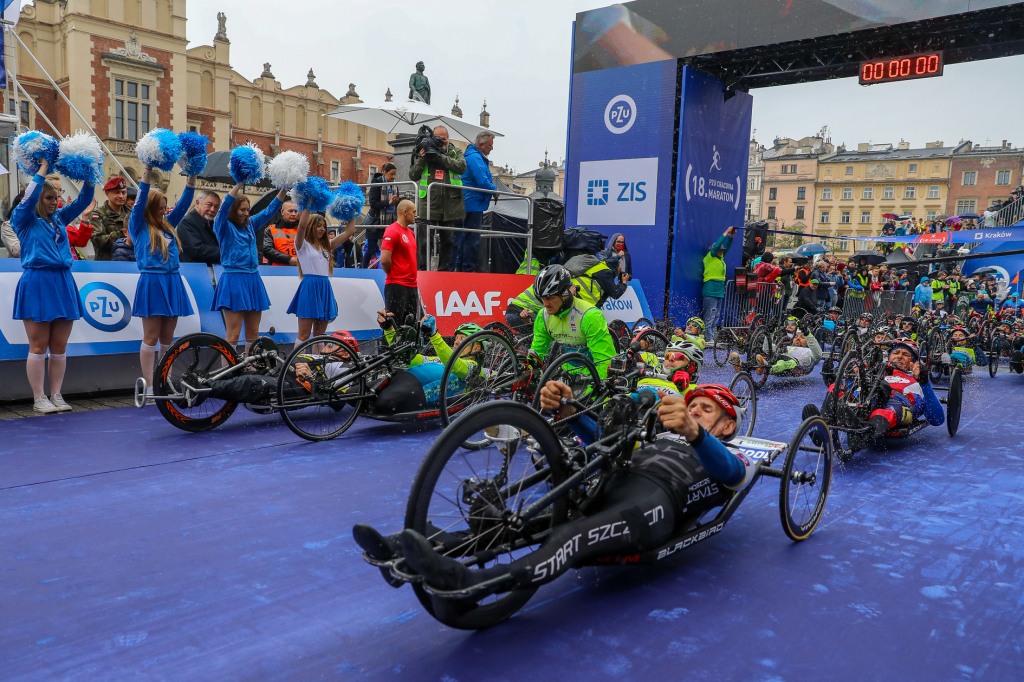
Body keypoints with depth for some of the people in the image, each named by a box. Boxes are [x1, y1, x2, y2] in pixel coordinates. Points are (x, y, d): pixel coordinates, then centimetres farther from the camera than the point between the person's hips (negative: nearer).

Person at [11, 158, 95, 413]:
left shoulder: (60, 218, 15)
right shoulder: (23, 220, 3)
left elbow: (84, 200, 11)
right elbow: (28, 198, -15)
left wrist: (88, 177, -3)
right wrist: (42, 171, -10)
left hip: (63, 283, 5)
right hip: (36, 284, -5)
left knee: (59, 346, 6)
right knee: (38, 346, -1)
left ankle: (56, 395, 14)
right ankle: (39, 399, 5)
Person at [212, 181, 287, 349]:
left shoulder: (250, 224, 13)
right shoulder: (223, 227, -3)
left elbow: (270, 210, 11)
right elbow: (225, 205, -19)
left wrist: (284, 189, -2)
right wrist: (240, 183, -28)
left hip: (253, 280, 6)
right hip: (233, 280, -6)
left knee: (253, 333, 9)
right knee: (233, 335, -7)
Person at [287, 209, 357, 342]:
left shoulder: (327, 245, 19)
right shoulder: (303, 245, 1)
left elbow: (348, 232, 17)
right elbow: (302, 225, -17)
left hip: (325, 289, 6)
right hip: (309, 288, -6)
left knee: (319, 335, 9)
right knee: (304, 336, -7)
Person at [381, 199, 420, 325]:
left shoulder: (411, 232, 16)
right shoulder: (392, 231, -12)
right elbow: (385, 260, -20)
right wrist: (393, 274, -3)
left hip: (412, 285, 9)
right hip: (397, 286, -9)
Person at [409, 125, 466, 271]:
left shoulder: (456, 151, 10)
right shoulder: (425, 151, 10)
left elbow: (462, 166, -11)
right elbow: (413, 176, 6)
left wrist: (442, 157, -17)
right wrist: (421, 159, -9)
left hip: (450, 204, 1)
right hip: (429, 203, -1)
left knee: (447, 239, 10)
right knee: (425, 239, -4)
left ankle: (443, 269, 21)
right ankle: (423, 269, 6)